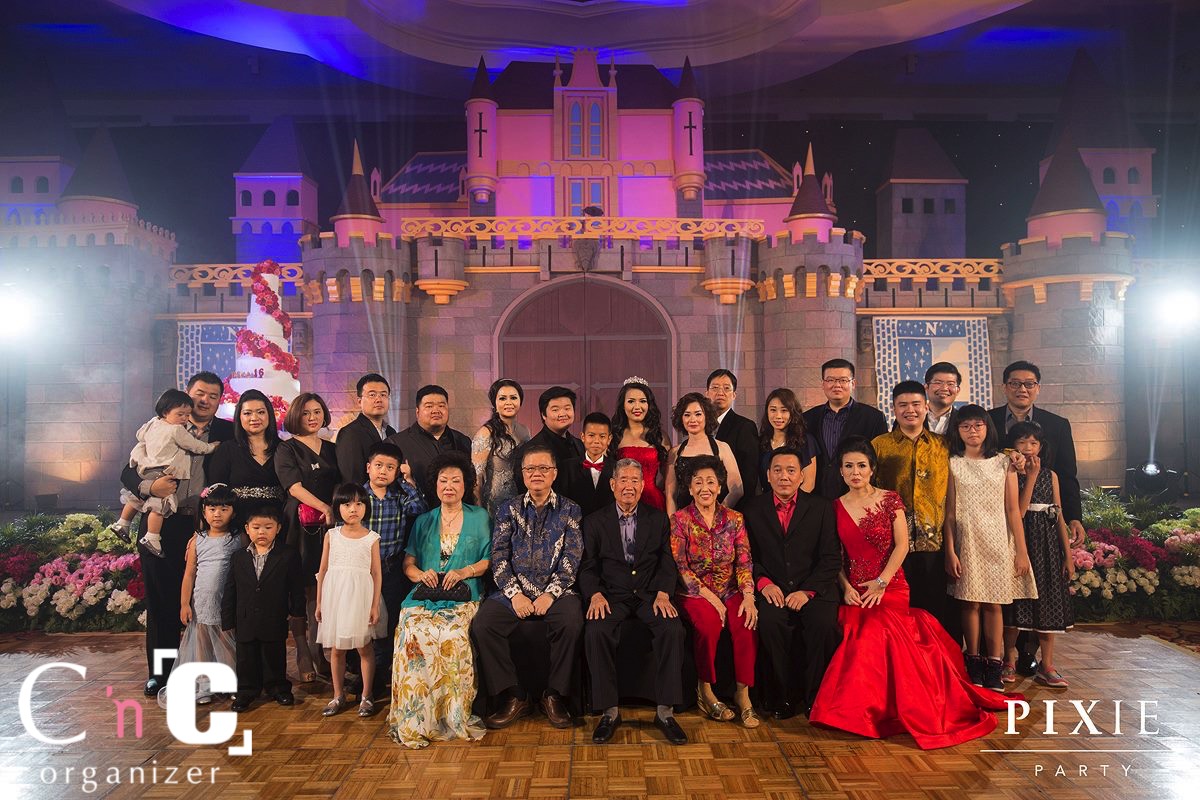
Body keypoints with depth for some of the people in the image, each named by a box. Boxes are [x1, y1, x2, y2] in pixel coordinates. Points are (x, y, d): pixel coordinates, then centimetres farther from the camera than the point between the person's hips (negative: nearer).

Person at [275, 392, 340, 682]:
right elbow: (295, 486, -8)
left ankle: (318, 654, 12)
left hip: (328, 526, 4)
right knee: (300, 589, -2)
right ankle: (303, 656, 6)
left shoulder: (332, 449, 16)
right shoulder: (286, 449, 3)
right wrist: (324, 508, -19)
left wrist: (337, 510, -5)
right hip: (299, 525, -3)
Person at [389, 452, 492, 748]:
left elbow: (488, 560, 7)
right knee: (413, 634, -30)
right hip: (425, 596, 2)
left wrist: (464, 572, -10)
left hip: (464, 597, -2)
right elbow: (408, 563, 15)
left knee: (453, 637, -32)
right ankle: (415, 720, -19)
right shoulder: (423, 521, 21)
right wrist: (420, 574, -6)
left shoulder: (479, 517, 14)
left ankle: (455, 717, -16)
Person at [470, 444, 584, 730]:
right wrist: (515, 594, -11)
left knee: (571, 622, -33)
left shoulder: (569, 509, 8)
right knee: (481, 624, -24)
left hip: (556, 591, -2)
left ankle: (555, 696, -11)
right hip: (515, 591, 2)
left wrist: (550, 594, -15)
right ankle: (514, 697, -7)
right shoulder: (509, 509, 12)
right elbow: (499, 556, 4)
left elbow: (572, 557, -2)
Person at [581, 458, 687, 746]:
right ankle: (610, 711, -16)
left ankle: (665, 710, -17)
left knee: (673, 629, -29)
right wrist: (595, 594, -15)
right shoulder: (594, 522, 9)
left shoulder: (658, 519, 11)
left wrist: (663, 593, -11)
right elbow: (588, 567, 4)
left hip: (649, 594, 1)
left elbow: (667, 563, 7)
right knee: (596, 632, -30)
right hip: (612, 595, 0)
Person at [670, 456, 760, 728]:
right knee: (710, 625, -31)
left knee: (747, 623, -27)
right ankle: (705, 691, -10)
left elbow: (744, 561, 1)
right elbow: (680, 566, -7)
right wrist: (710, 597, -15)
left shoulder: (734, 519, 6)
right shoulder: (680, 520, -2)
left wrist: (748, 596, -15)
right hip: (695, 592, -2)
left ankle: (743, 693, -13)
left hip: (730, 590, 3)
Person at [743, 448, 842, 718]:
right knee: (769, 622, -31)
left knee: (824, 624, -29)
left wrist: (807, 590, -11)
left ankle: (812, 698, -5)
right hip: (773, 590, 0)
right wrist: (763, 582, -12)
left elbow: (832, 558, 2)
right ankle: (782, 697, -10)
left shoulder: (821, 507, 8)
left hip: (813, 590, 0)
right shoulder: (753, 509, 10)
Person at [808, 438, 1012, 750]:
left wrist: (881, 583, -12)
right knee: (862, 638, -18)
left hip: (891, 587, -2)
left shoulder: (890, 500, 2)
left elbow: (902, 545, -4)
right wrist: (846, 587, -10)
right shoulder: (835, 507, 7)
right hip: (854, 592, 2)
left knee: (874, 633, -22)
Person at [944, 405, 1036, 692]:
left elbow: (1013, 509, 4)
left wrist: (1021, 550, 1)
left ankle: (994, 668, 9)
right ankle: (974, 665, 11)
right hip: (967, 541, -1)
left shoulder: (1003, 462, 6)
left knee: (994, 604, 2)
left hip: (998, 541, 1)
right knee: (971, 603, 0)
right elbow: (949, 512, 1)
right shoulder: (953, 464, 3)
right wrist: (950, 552, -4)